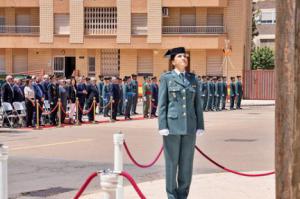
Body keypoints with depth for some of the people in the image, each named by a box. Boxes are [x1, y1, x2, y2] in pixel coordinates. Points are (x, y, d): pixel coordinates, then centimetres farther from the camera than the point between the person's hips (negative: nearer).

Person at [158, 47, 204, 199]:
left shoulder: (193, 79, 10)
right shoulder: (166, 78, -1)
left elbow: (198, 104, 9)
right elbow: (162, 104, -5)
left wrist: (200, 126, 3)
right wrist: (162, 127, -12)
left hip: (189, 126, 4)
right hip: (172, 125, -3)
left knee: (187, 162, 5)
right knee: (172, 161, 0)